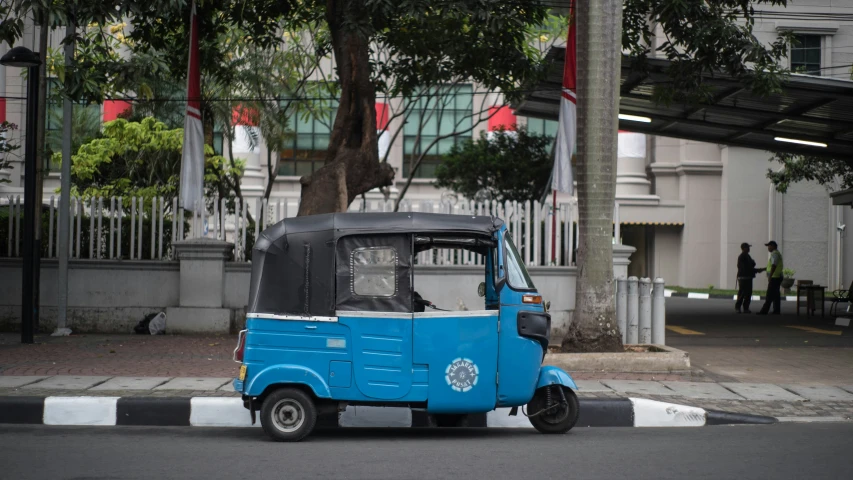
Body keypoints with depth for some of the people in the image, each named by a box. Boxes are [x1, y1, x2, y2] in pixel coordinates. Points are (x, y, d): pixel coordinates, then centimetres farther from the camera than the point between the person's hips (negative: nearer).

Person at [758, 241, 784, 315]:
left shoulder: (774, 254, -13)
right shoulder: (778, 253, 20)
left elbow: (774, 265, -25)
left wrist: (770, 275, -29)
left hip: (774, 277, -10)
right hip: (777, 277, 10)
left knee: (770, 295, -11)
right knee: (776, 295, 10)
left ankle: (764, 311, -13)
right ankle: (776, 310, 9)